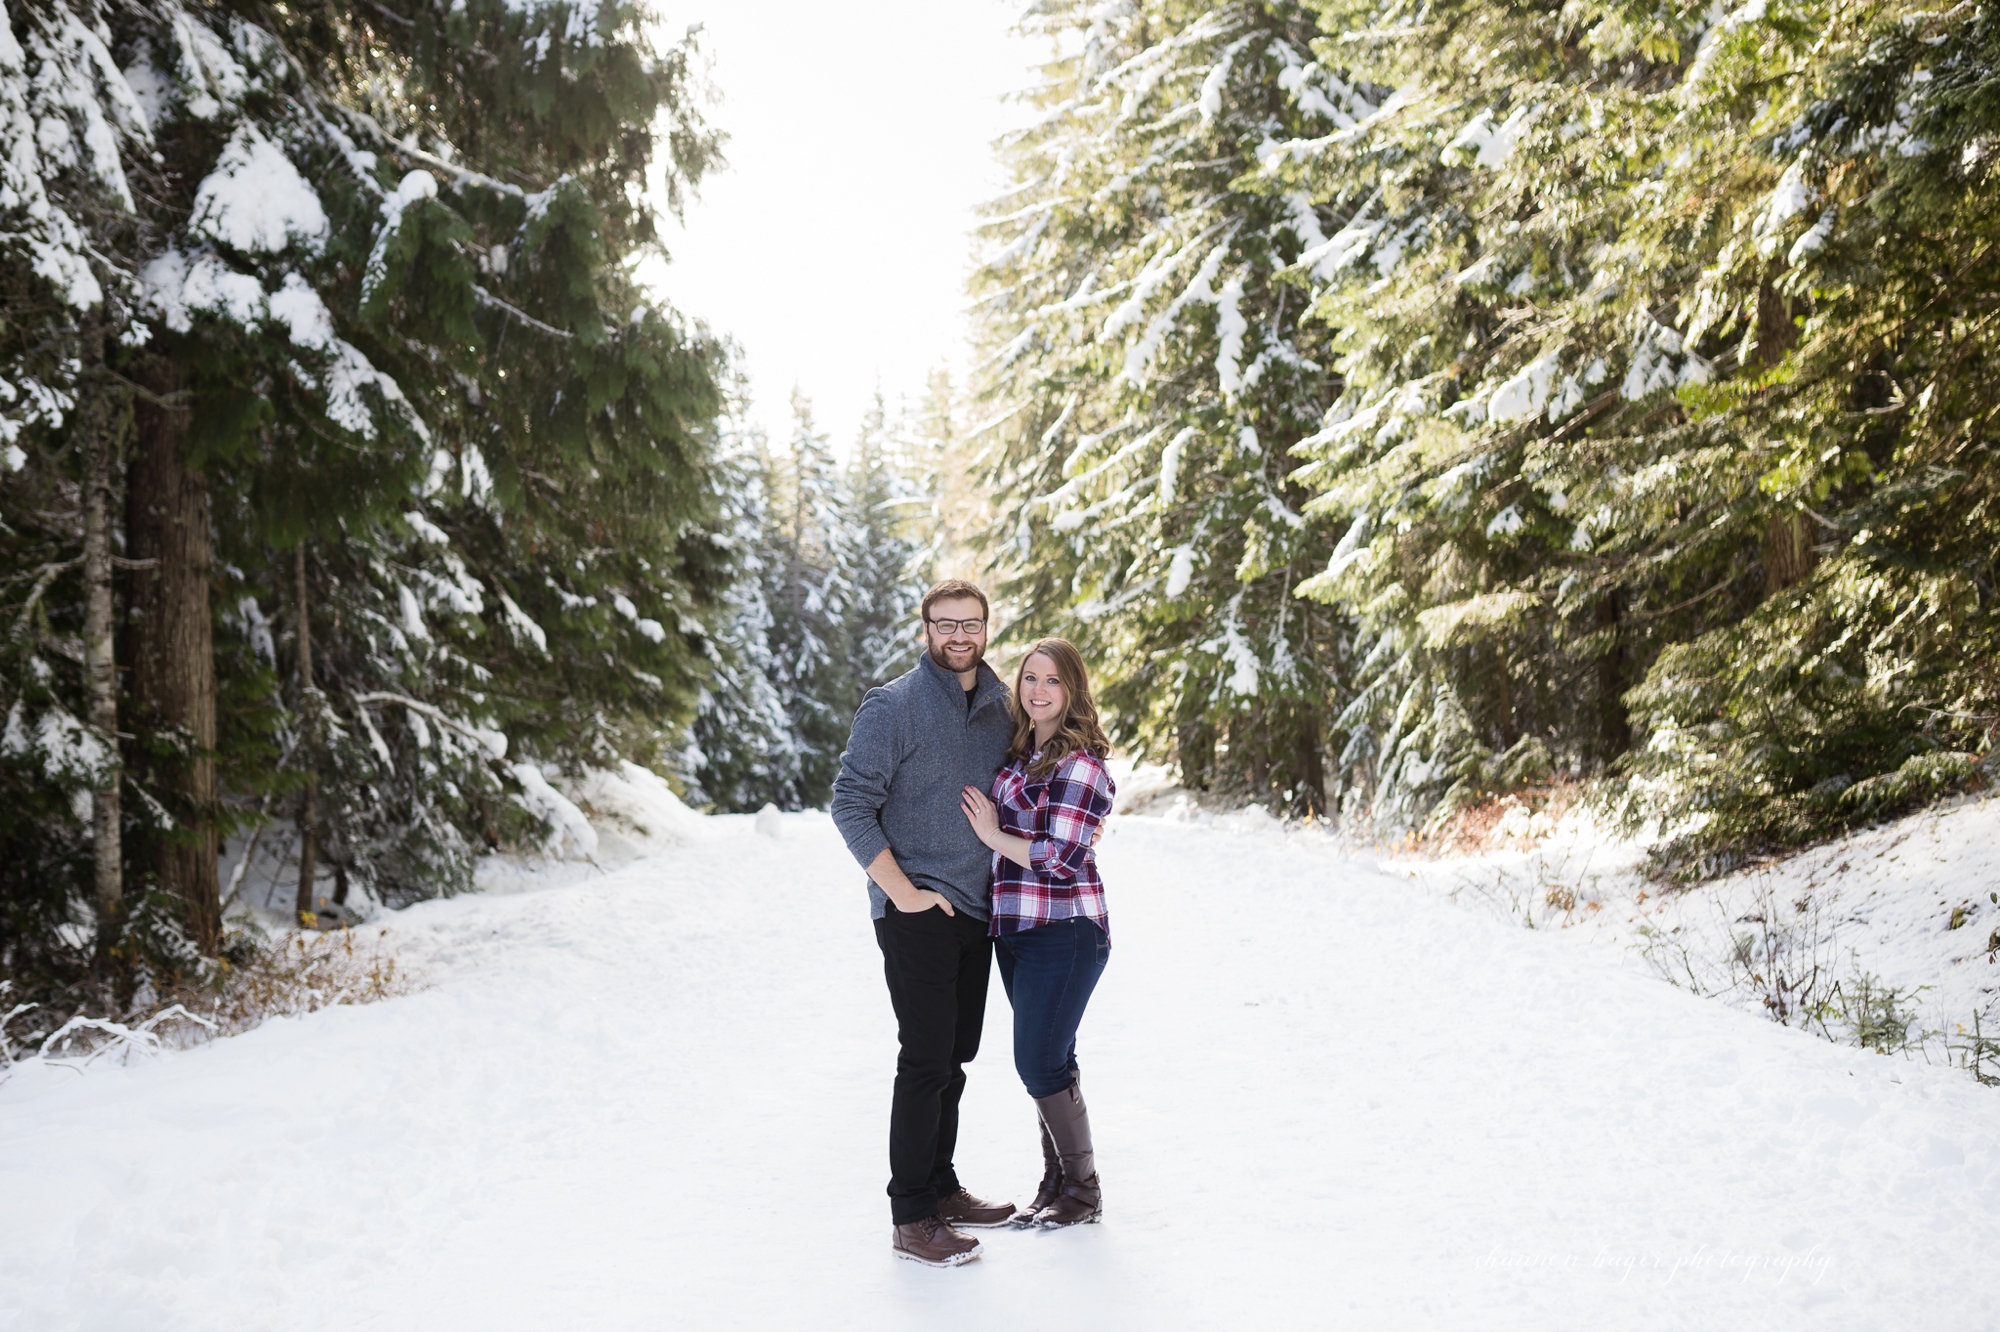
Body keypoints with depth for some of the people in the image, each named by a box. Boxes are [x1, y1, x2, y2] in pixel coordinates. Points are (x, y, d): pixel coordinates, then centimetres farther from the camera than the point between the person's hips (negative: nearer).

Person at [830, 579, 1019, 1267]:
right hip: (916, 915, -7)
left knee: (953, 1056, 15)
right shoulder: (893, 706, -10)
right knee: (927, 1059, -6)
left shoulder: (999, 708, 9)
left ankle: (941, 1189, 28)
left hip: (976, 911, 7)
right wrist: (903, 892, -16)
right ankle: (911, 1219, 2)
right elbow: (851, 804, -13)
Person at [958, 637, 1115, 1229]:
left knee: (1039, 1060, -4)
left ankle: (1083, 1189, 12)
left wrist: (993, 835, -9)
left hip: (1064, 931, -8)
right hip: (1015, 929, 8)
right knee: (1046, 1059, 14)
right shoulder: (1016, 750, 11)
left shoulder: (1081, 764, -13)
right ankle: (1056, 1180, 26)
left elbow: (1062, 857, -18)